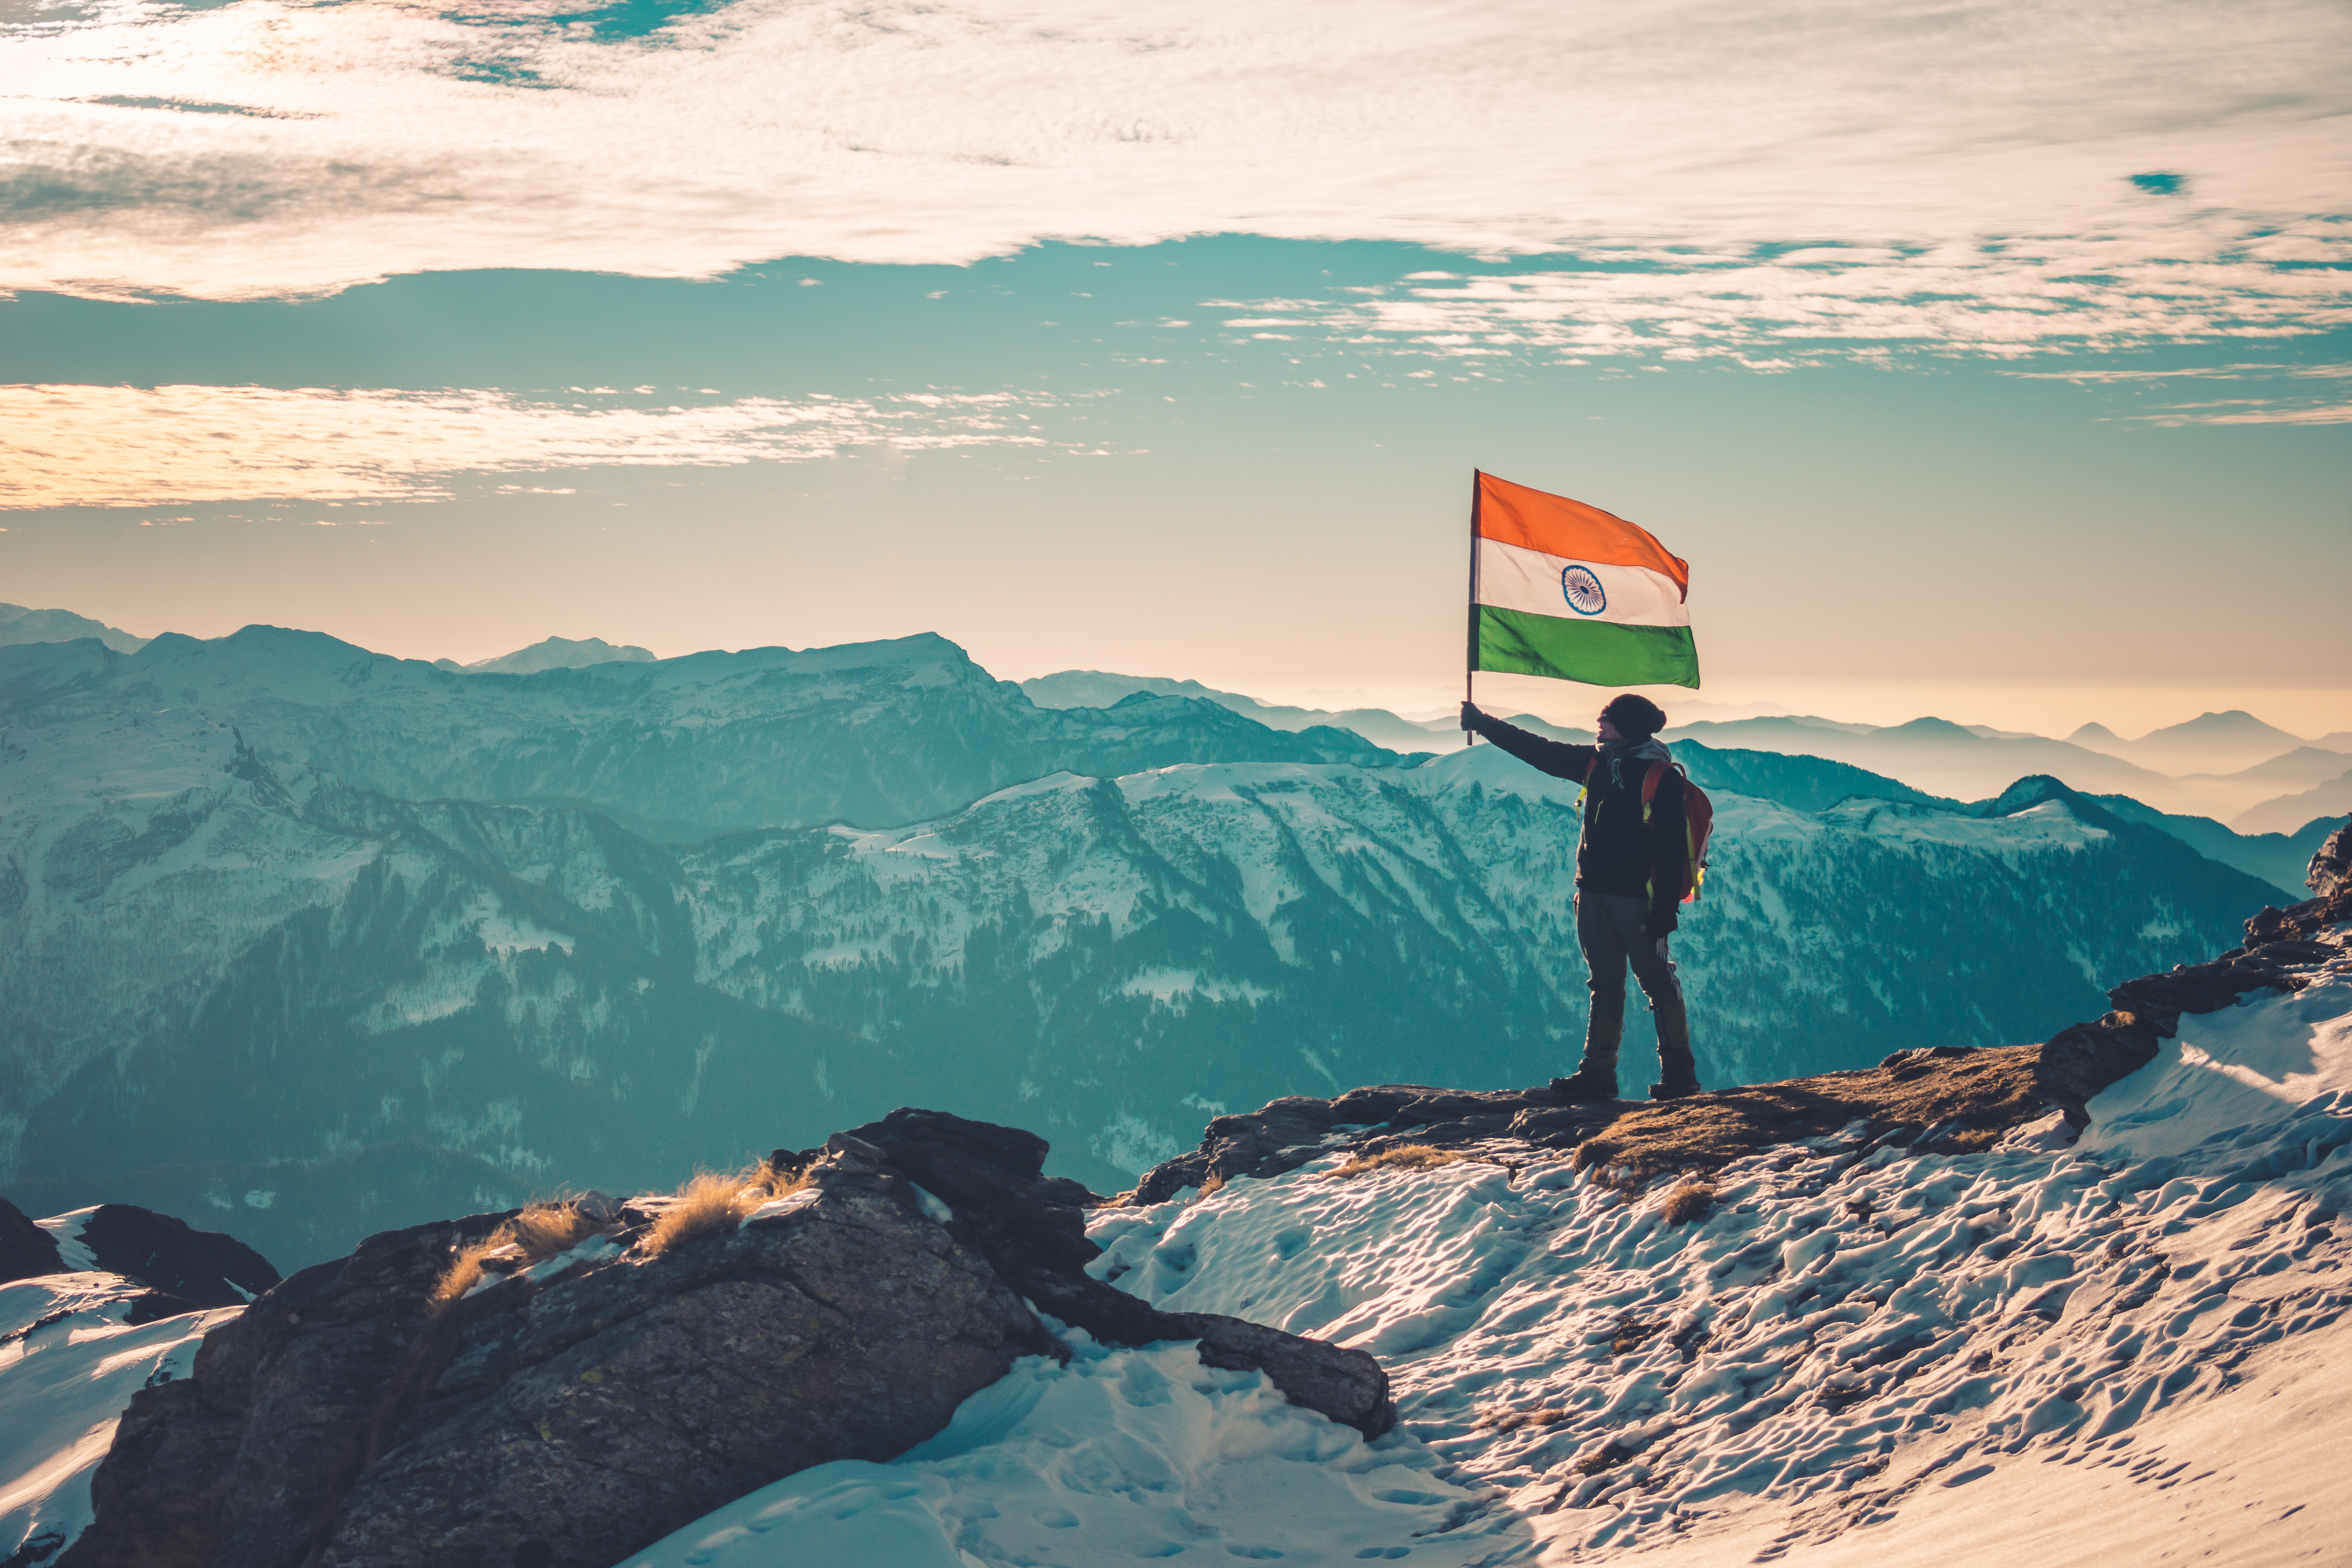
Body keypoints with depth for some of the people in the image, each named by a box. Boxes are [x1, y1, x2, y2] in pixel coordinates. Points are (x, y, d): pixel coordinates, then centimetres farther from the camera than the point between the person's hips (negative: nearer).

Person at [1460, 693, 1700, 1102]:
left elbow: (1671, 849, -14)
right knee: (1605, 986, 9)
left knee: (1658, 983, -4)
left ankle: (1679, 1075, 2)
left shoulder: (1662, 777, -11)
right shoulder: (1597, 762, 10)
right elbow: (1538, 751, 20)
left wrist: (1665, 910, -19)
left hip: (1636, 898, -7)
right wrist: (1483, 724, 23)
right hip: (1594, 892, 7)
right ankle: (1598, 1075, 11)